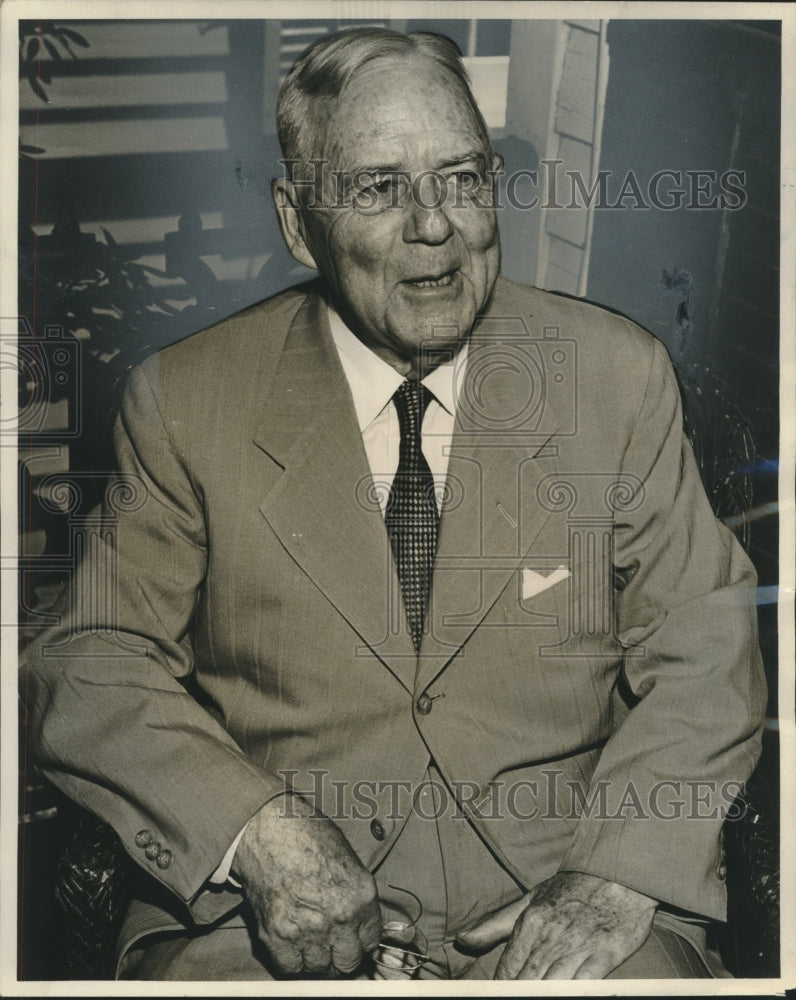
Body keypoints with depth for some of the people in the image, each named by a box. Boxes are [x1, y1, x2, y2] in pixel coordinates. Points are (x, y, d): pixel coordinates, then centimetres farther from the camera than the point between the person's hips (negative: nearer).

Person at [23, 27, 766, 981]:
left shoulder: (617, 375, 4)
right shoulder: (185, 400, 2)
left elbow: (705, 653, 3)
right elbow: (91, 666, 1)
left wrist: (620, 878, -13)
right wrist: (257, 829, -16)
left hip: (555, 906, 1)